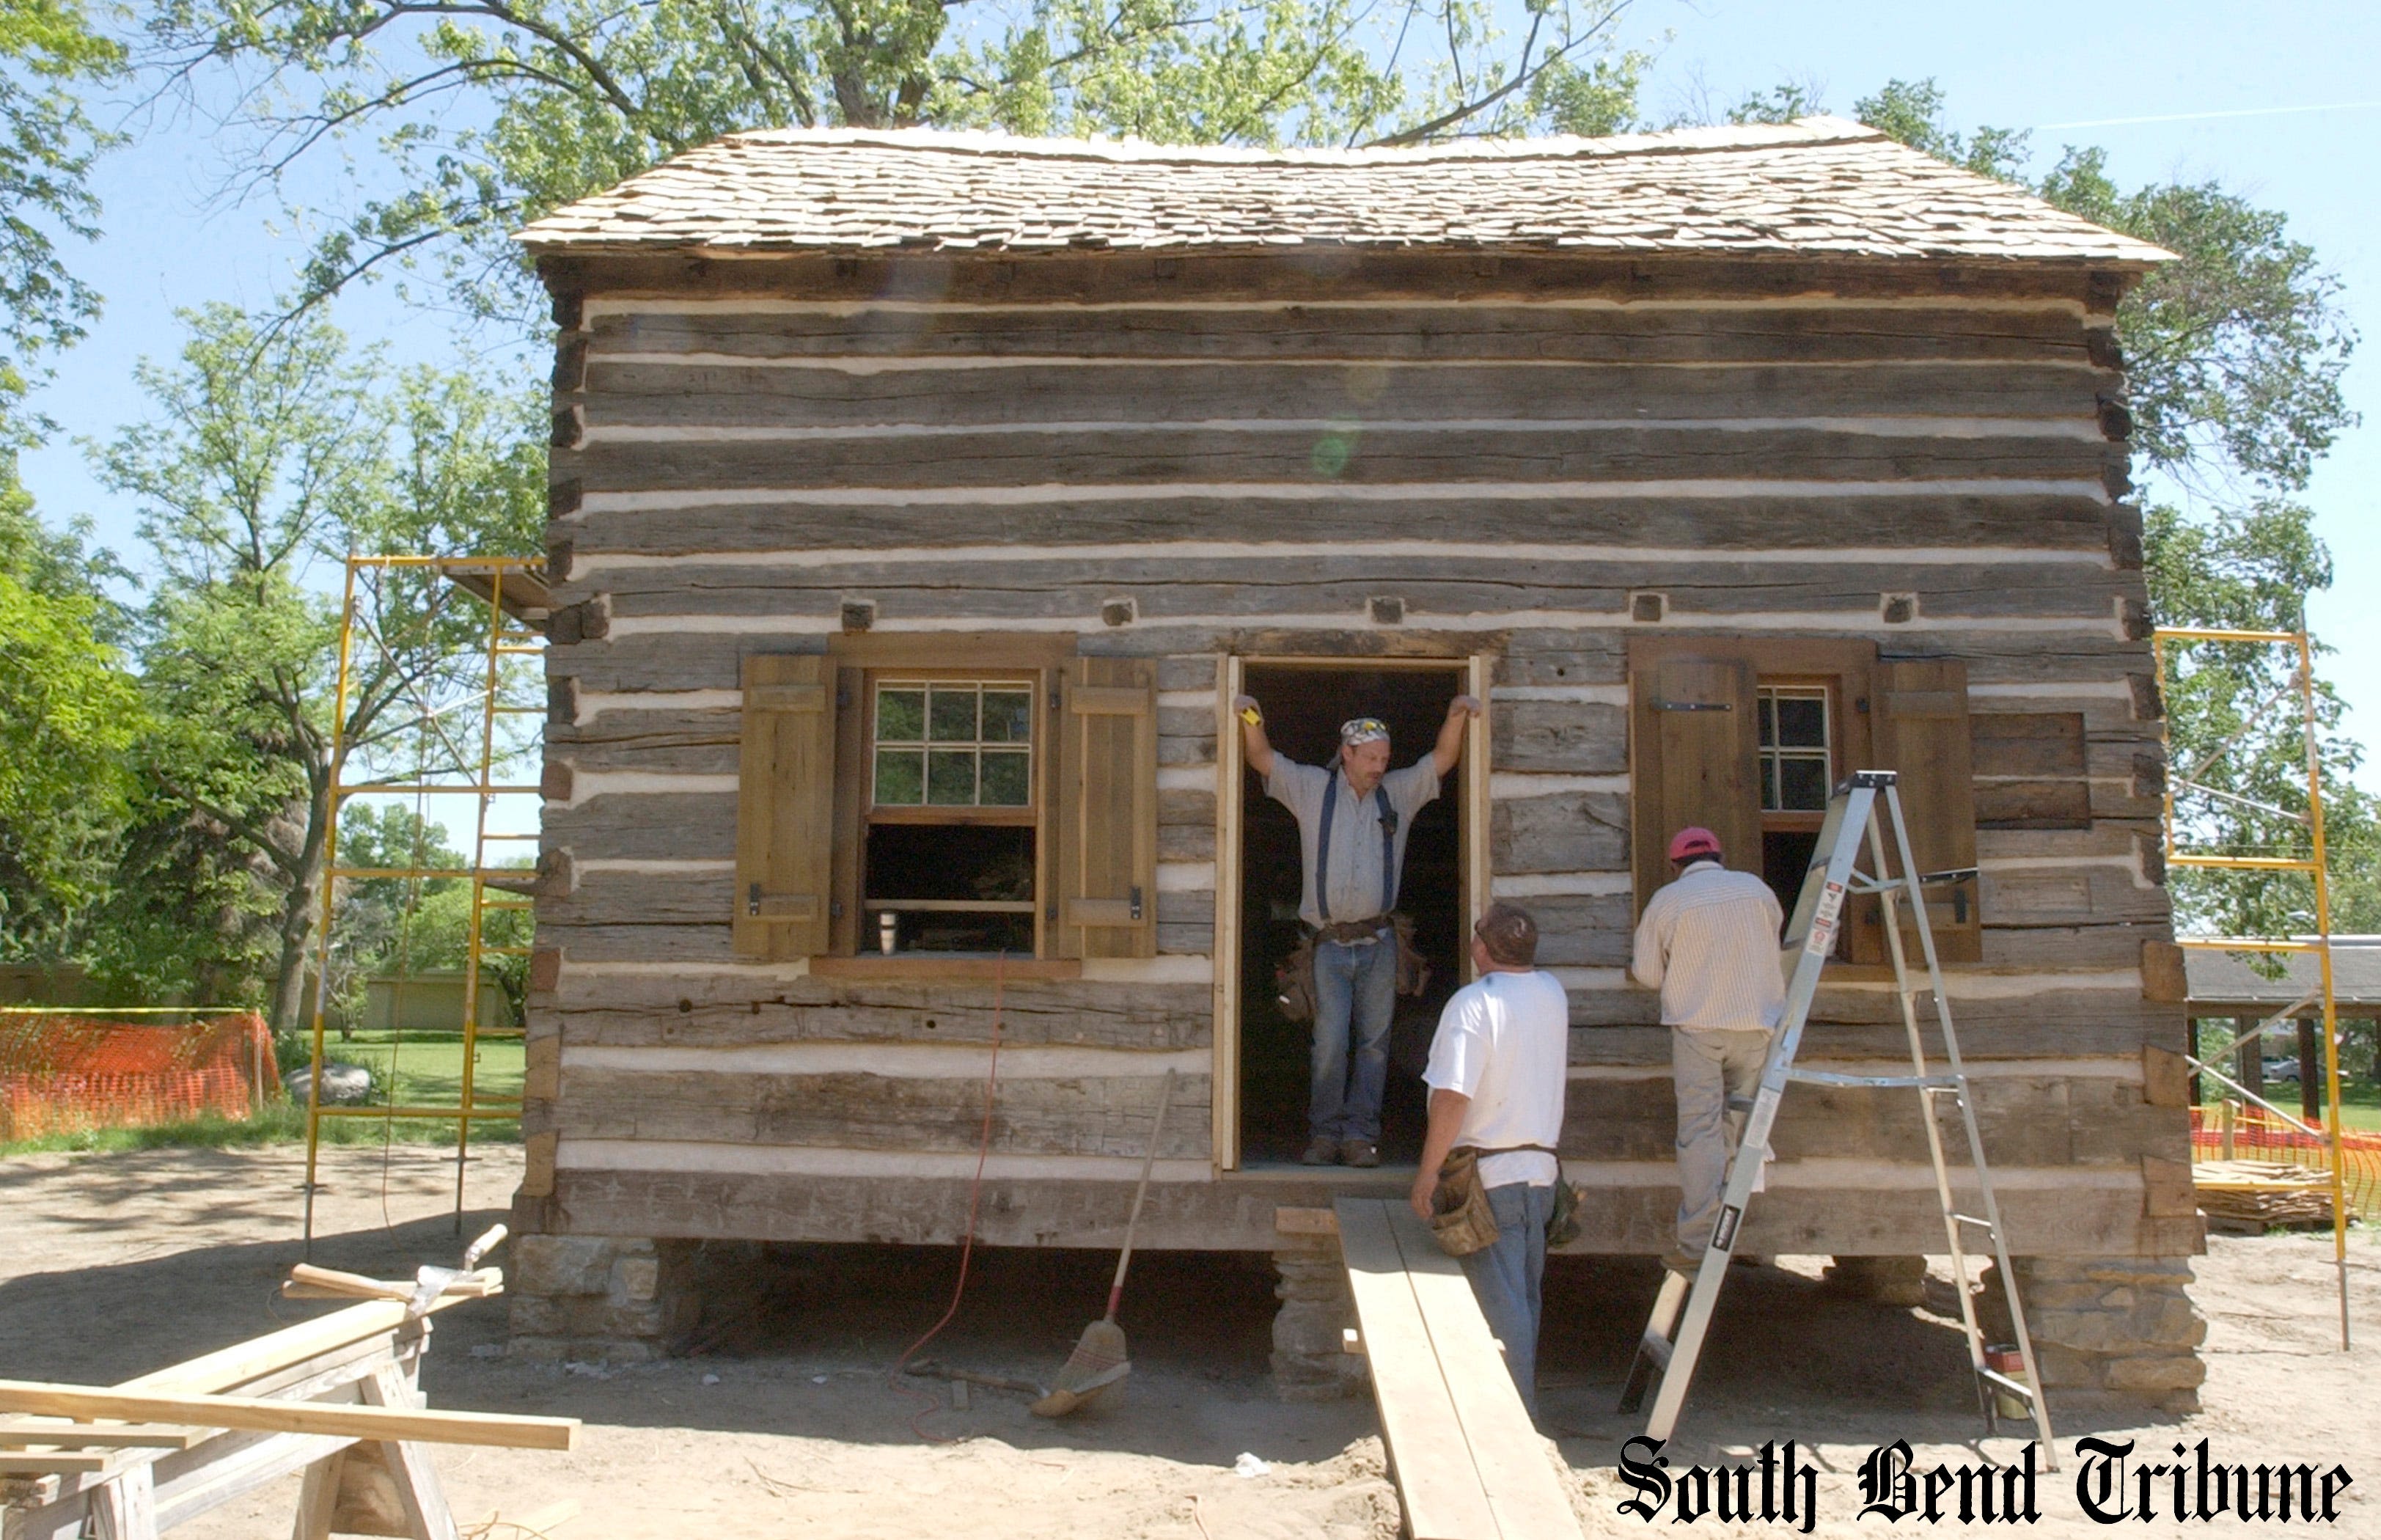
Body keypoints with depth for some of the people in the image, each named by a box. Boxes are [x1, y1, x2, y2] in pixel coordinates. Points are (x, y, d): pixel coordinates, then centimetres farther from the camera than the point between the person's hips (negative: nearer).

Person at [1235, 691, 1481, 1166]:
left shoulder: (1399, 792, 10)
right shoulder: (1312, 788, 5)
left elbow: (1443, 759, 9)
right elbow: (1263, 760, 3)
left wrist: (1456, 716, -7)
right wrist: (1252, 720, -14)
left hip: (1378, 943, 2)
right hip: (1330, 944, -2)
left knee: (1374, 1041, 3)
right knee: (1330, 1043, -4)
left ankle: (1361, 1135, 9)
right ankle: (1324, 1135, 6)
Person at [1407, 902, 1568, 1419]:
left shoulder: (1473, 1003, -17)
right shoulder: (1554, 994, 5)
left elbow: (1452, 1097, -23)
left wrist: (1428, 1173, -16)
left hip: (1489, 1174, -7)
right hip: (1542, 1168, 7)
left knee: (1500, 1302, -1)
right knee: (1524, 1295, 17)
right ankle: (1525, 1405, 27)